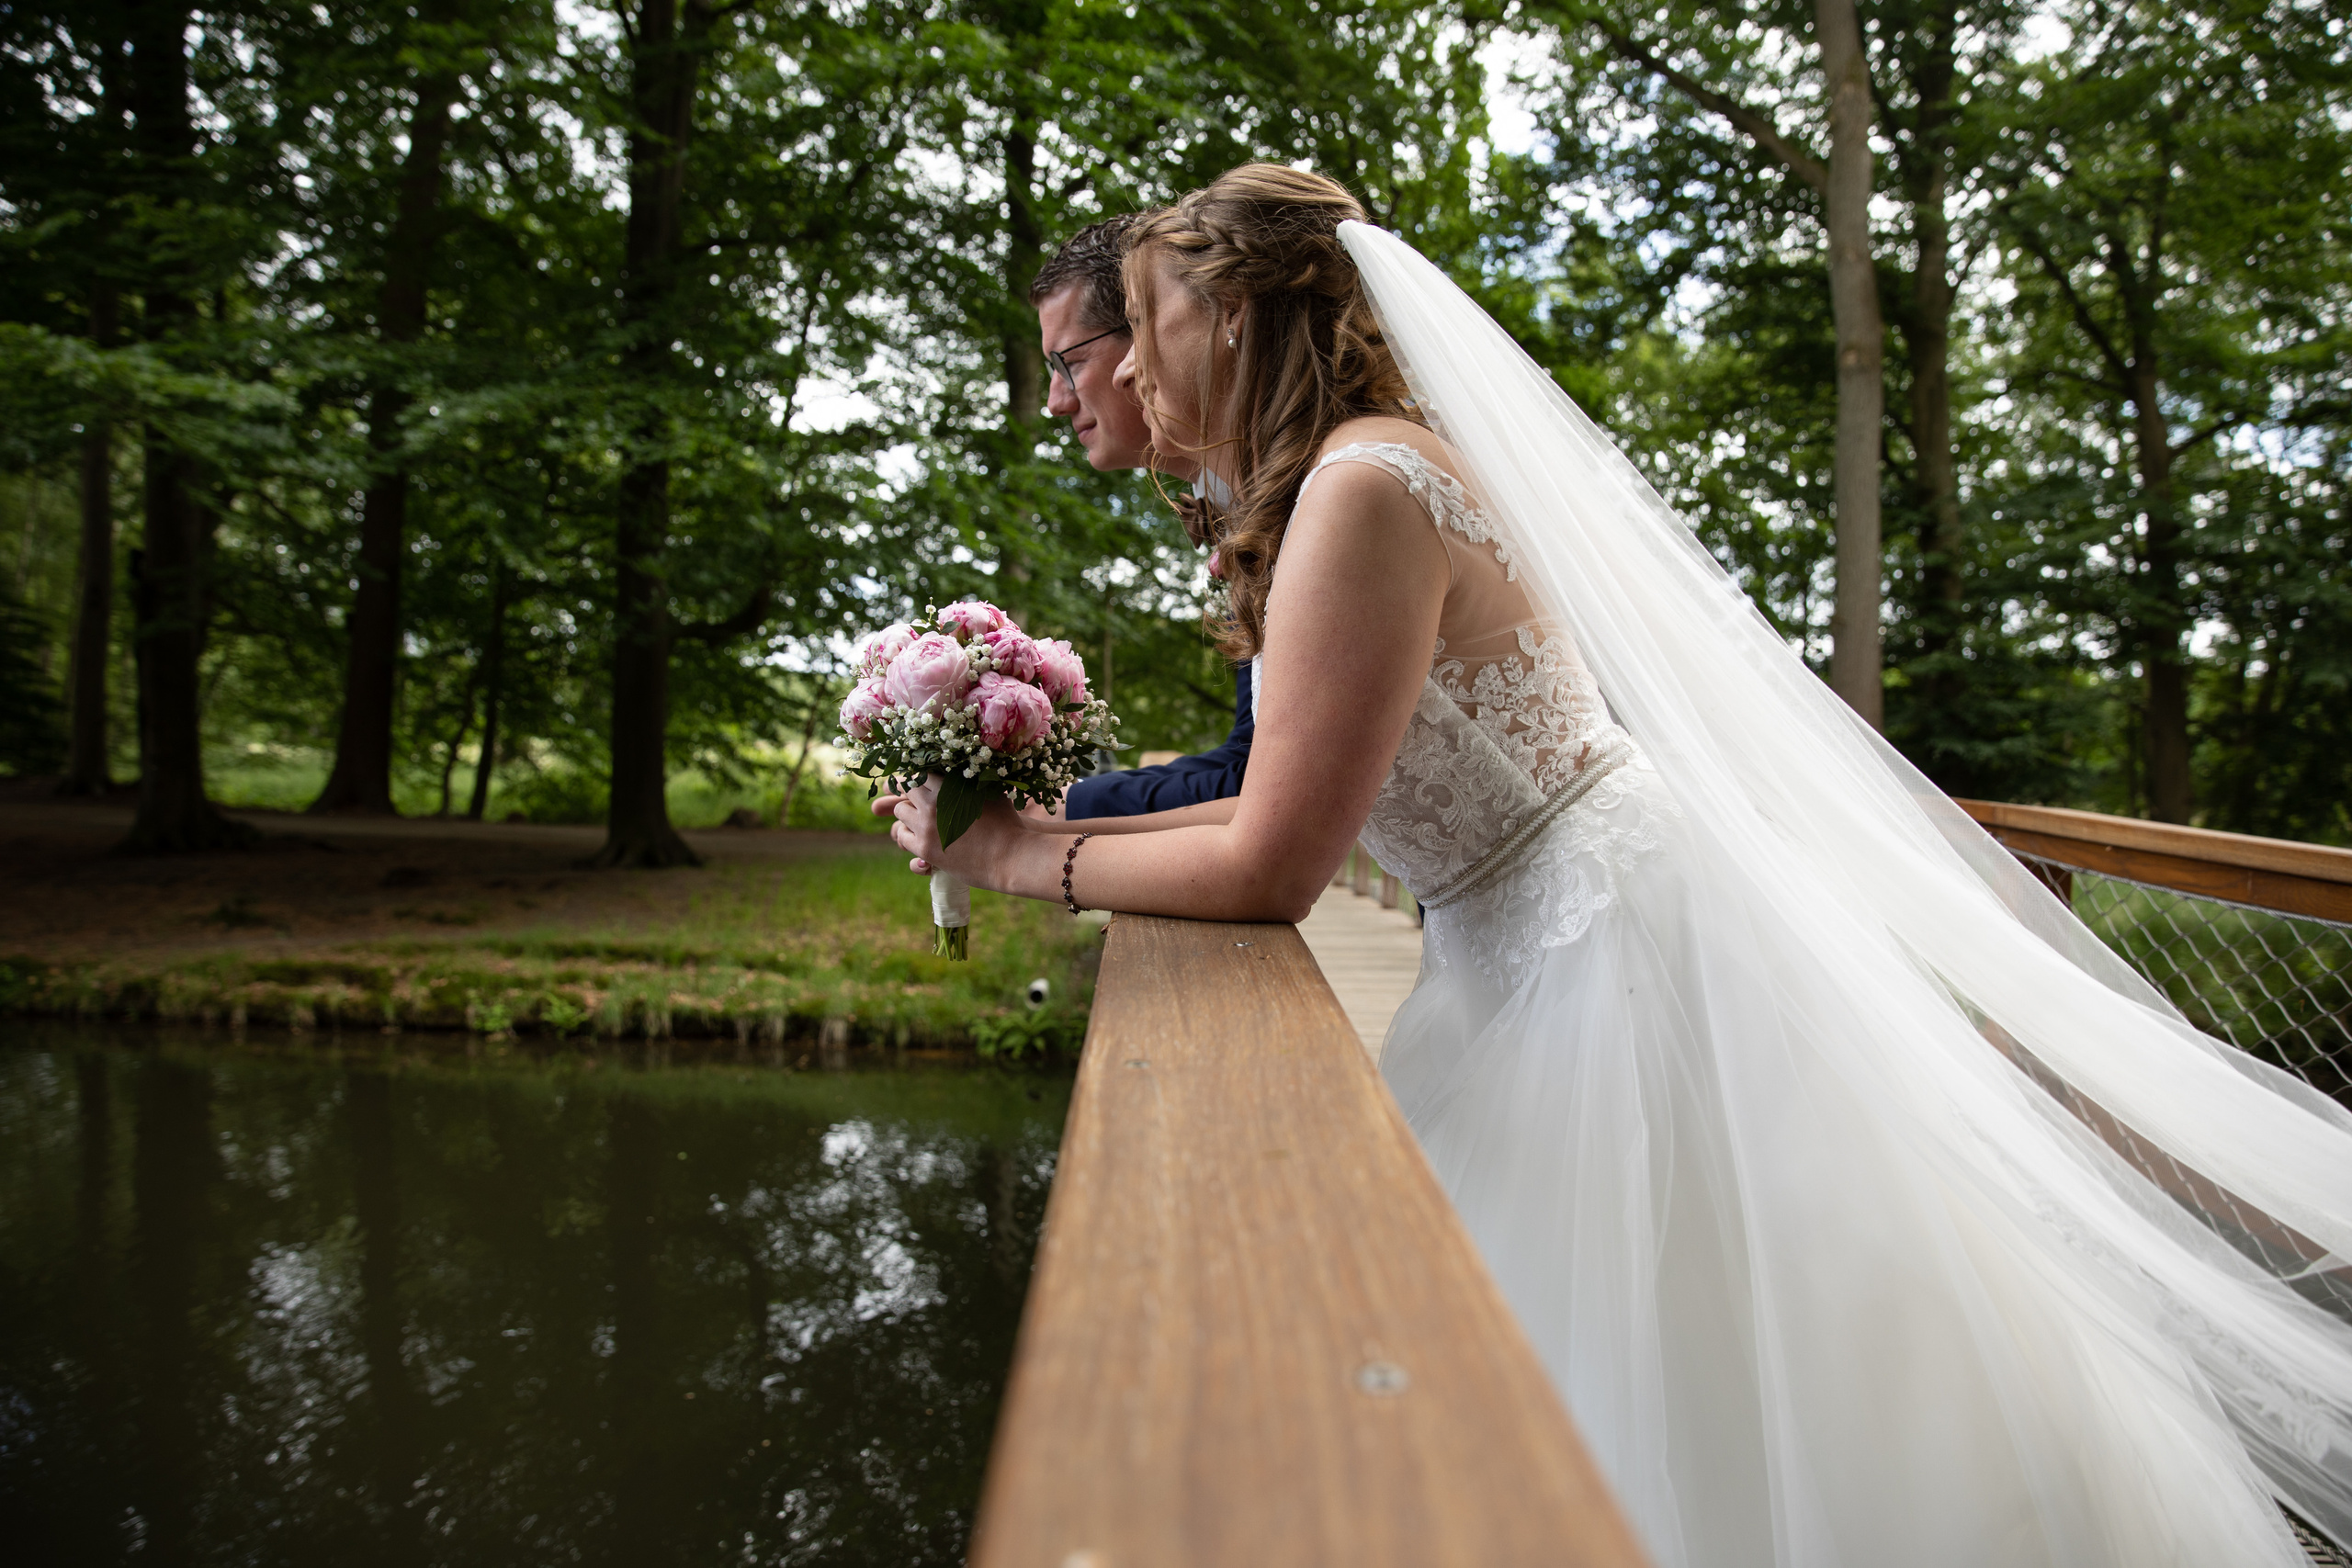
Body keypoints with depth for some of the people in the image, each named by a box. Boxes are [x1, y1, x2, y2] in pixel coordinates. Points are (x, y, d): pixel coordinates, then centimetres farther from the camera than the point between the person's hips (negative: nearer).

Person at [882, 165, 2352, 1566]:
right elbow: (1315, 807, 11)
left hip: (1623, 960, -9)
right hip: (1546, 965, 9)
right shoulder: (1352, 475, 10)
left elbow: (1272, 867, -23)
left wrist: (1029, 860, -8)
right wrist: (1067, 822, 13)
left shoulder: (1364, 485, -22)